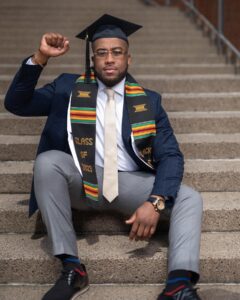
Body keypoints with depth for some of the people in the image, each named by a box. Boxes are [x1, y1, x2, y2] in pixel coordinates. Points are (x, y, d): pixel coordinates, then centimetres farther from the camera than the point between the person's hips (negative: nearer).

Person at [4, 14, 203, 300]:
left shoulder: (148, 101, 5)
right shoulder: (68, 87, 6)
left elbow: (170, 156, -3)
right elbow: (16, 103, 0)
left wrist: (155, 202, -22)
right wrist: (40, 58, -15)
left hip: (130, 183, 1)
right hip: (80, 180, -1)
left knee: (189, 198, -19)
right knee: (47, 161, -30)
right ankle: (71, 268, -27)